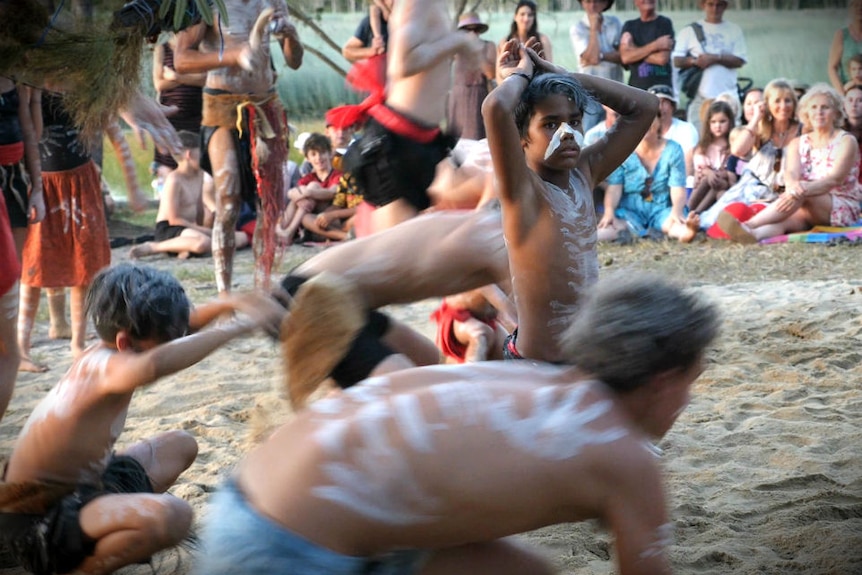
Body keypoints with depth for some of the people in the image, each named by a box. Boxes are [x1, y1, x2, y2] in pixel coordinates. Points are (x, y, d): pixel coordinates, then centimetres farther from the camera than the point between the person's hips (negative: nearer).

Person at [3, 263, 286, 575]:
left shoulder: (112, 349, -3)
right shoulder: (103, 367, -30)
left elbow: (174, 330, 16)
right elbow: (153, 365, -54)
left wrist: (227, 305, -3)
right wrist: (241, 325, -46)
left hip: (81, 486, 10)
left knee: (180, 444, 23)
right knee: (171, 516, -35)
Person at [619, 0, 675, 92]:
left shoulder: (665, 23, 1)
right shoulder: (629, 26, 12)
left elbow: (662, 58, -10)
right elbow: (625, 57, -4)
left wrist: (636, 52, -2)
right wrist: (655, 45, -10)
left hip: (661, 86, -3)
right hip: (636, 87, 3)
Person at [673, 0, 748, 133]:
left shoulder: (734, 30, 12)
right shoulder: (690, 31, 11)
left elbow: (739, 61, 3)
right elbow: (677, 61, 5)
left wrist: (716, 58, -11)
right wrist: (694, 61, -14)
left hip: (727, 97, 1)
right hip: (700, 97, 0)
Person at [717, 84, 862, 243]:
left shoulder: (846, 141, 1)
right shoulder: (798, 144, 15)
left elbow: (835, 179, -15)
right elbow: (791, 173, -5)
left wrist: (803, 190, -33)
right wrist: (793, 185, -32)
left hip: (843, 208, -3)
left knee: (801, 195, -34)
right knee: (784, 220, -33)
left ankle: (747, 225, -51)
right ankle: (752, 235, -66)